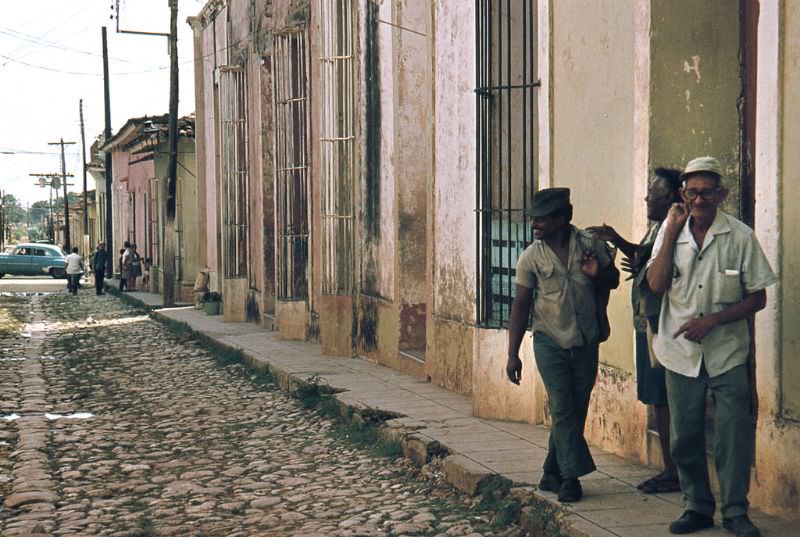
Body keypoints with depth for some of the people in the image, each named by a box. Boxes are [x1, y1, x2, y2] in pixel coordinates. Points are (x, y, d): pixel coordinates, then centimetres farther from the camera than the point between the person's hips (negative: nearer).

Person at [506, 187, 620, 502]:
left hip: (586, 343, 2)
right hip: (551, 343, -2)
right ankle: (571, 476, -1)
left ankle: (553, 474, 20)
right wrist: (513, 354, -3)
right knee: (562, 411, -8)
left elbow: (614, 279, 10)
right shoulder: (531, 258, -5)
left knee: (575, 412, 8)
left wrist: (597, 275, -15)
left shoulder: (591, 245, -3)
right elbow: (521, 305, 0)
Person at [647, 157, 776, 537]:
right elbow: (656, 285, -9)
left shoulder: (741, 237, -4)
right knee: (685, 436, 8)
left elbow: (758, 297, -3)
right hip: (681, 352, 2)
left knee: (733, 435, -3)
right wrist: (671, 232, -11)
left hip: (728, 353, -2)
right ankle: (697, 506, 22)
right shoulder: (671, 231, 3)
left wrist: (712, 321, -14)